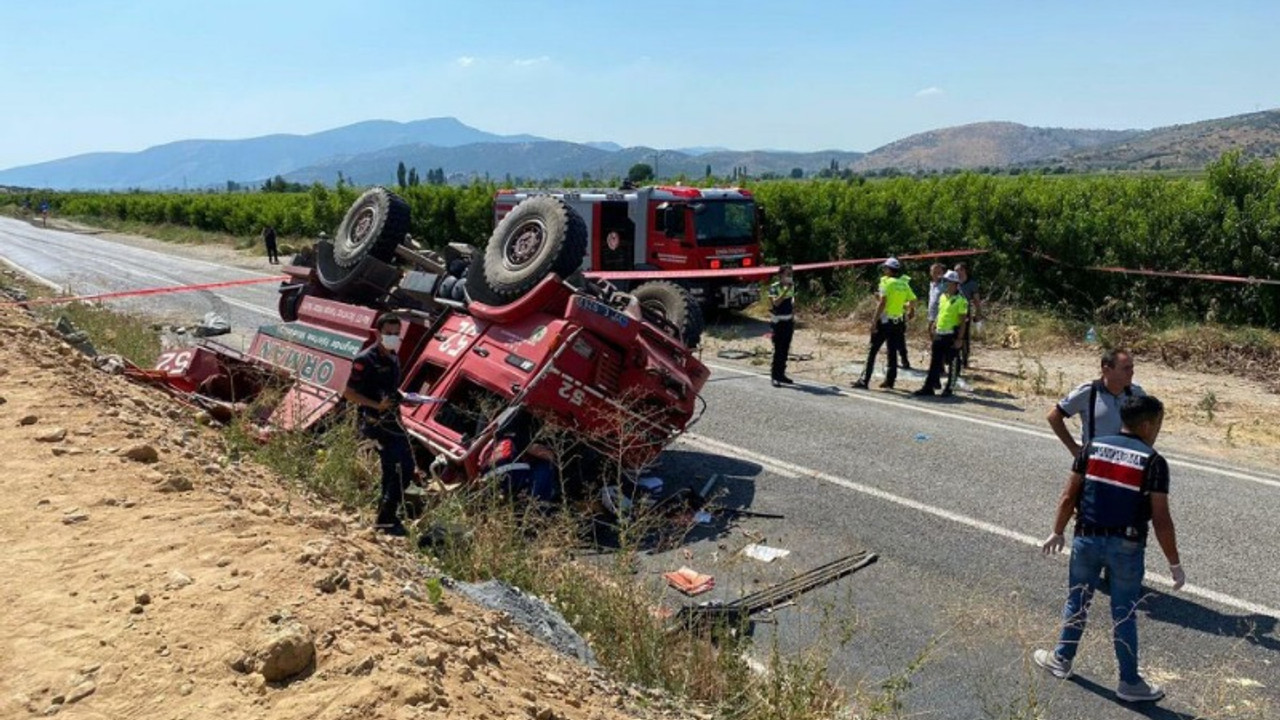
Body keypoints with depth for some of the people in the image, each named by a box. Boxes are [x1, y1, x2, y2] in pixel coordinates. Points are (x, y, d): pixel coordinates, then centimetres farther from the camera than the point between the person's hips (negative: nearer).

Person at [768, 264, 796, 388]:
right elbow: (776, 302, -27)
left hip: (788, 321, 6)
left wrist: (793, 320, 15)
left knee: (785, 350, 9)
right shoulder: (774, 287, -11)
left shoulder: (791, 286, 9)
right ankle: (775, 376, -5)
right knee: (778, 350, -8)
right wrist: (786, 289, -30)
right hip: (778, 322, -6)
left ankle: (781, 374, 17)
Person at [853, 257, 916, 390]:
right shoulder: (904, 284, 9)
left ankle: (864, 380, -6)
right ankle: (890, 380, 15)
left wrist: (874, 321, -17)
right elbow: (913, 301, 8)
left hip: (885, 321, -6)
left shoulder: (886, 282, -10)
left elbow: (883, 302, -17)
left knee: (872, 351, -3)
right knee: (892, 352, 13)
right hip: (898, 322, 6)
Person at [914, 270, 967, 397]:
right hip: (939, 334, 7)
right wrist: (934, 326, 16)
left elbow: (963, 321, -12)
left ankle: (948, 389, 11)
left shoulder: (961, 300, -10)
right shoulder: (942, 297, 12)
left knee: (952, 364, 4)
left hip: (952, 335, -7)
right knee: (934, 362, 9)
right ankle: (929, 387, 14)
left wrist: (960, 339, -15)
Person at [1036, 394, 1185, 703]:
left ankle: (1061, 659, 31)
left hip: (1087, 539, 3)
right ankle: (1129, 682, 21)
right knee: (1124, 614, 9)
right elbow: (1161, 520, -12)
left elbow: (1069, 496, 2)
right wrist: (1175, 564, -3)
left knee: (1077, 601, 18)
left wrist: (1057, 533, 13)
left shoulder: (1093, 447, 1)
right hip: (1126, 547, -3)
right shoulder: (1153, 461, -10)